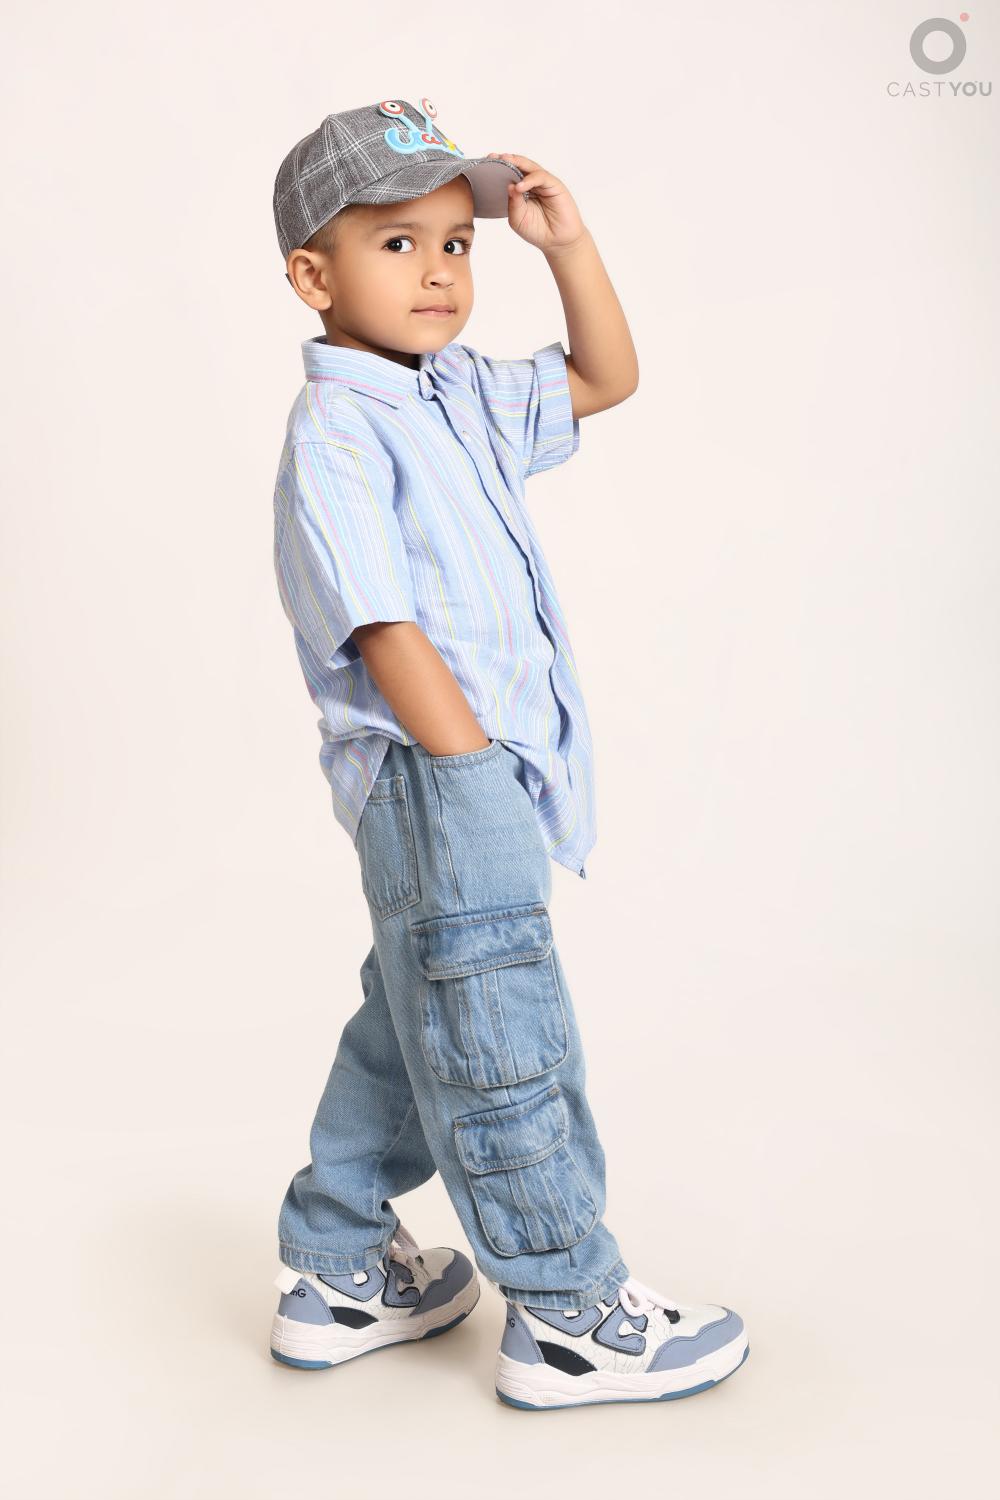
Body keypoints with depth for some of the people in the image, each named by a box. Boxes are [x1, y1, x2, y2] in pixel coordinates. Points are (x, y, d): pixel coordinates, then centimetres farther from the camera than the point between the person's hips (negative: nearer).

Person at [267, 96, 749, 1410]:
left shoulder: (466, 395, 13)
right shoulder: (333, 430, -13)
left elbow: (607, 378, 23)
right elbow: (384, 627, -19)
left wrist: (568, 242, 11)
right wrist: (471, 767, -19)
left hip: (496, 777, 10)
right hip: (436, 782, -10)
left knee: (417, 1028, 19)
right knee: (505, 1047, -1)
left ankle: (338, 1274, 34)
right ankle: (571, 1318, 14)